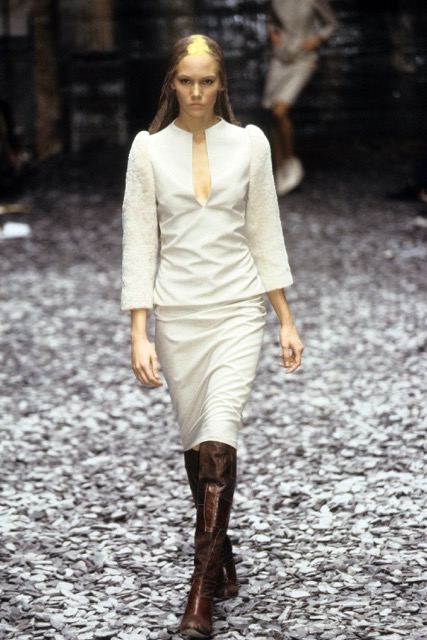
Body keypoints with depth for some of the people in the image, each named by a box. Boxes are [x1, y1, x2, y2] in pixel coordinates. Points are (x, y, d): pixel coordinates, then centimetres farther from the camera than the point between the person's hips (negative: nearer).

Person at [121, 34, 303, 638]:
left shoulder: (249, 142, 0)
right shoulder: (149, 147, -1)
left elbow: (266, 233, 5)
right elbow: (139, 242, -1)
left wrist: (286, 319, 4)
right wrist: (139, 334, -7)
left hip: (238, 309, -1)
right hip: (176, 311, 2)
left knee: (218, 439, -14)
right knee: (197, 442, 12)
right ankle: (223, 562, 32)